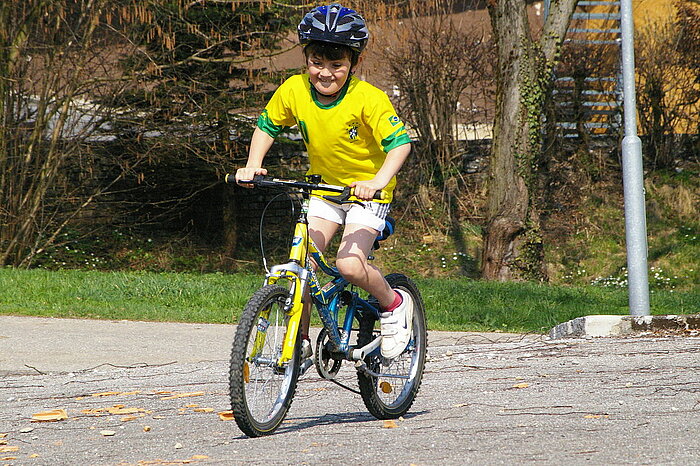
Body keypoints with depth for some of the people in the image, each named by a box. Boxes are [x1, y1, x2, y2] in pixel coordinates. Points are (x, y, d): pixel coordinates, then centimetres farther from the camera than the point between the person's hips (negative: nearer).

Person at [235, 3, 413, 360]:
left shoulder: (368, 99, -25)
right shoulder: (294, 91, -13)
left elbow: (400, 143, -30)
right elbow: (267, 127, 4)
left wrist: (378, 181, -46)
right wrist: (253, 165, -12)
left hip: (366, 192, -4)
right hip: (323, 189, 4)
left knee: (349, 264, -23)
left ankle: (394, 305, 6)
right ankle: (300, 341, 7)